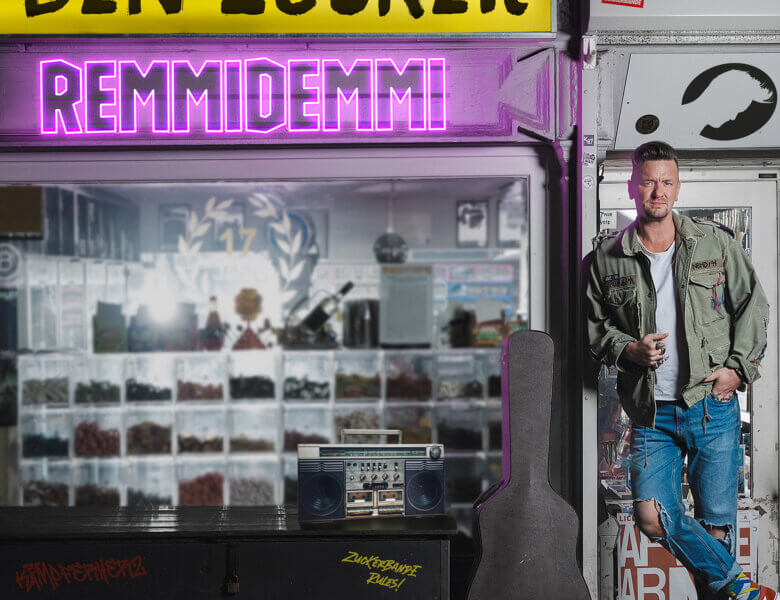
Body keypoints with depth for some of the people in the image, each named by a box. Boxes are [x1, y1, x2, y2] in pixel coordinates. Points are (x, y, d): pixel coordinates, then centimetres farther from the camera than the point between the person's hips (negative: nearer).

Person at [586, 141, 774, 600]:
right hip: (651, 411, 1)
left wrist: (738, 368, -1)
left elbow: (754, 307, 10)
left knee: (716, 523, 2)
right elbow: (595, 325, 12)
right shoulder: (609, 256, 5)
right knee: (653, 517, -11)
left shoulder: (716, 243, 5)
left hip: (712, 406, -1)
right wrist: (630, 350, -7)